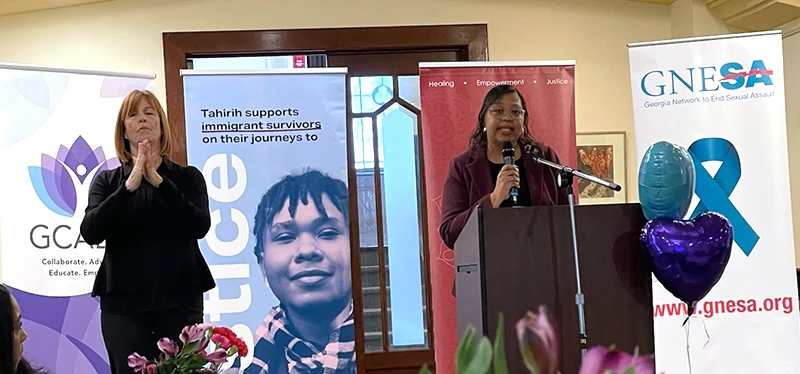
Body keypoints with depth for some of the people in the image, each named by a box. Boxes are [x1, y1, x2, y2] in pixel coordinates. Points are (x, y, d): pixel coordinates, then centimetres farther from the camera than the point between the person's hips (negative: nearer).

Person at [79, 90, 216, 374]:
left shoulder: (188, 177, 7)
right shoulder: (107, 180, 8)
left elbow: (200, 226, -9)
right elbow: (90, 232, -7)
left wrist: (158, 181, -16)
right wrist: (130, 185, -17)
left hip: (180, 298, 0)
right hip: (123, 301, 1)